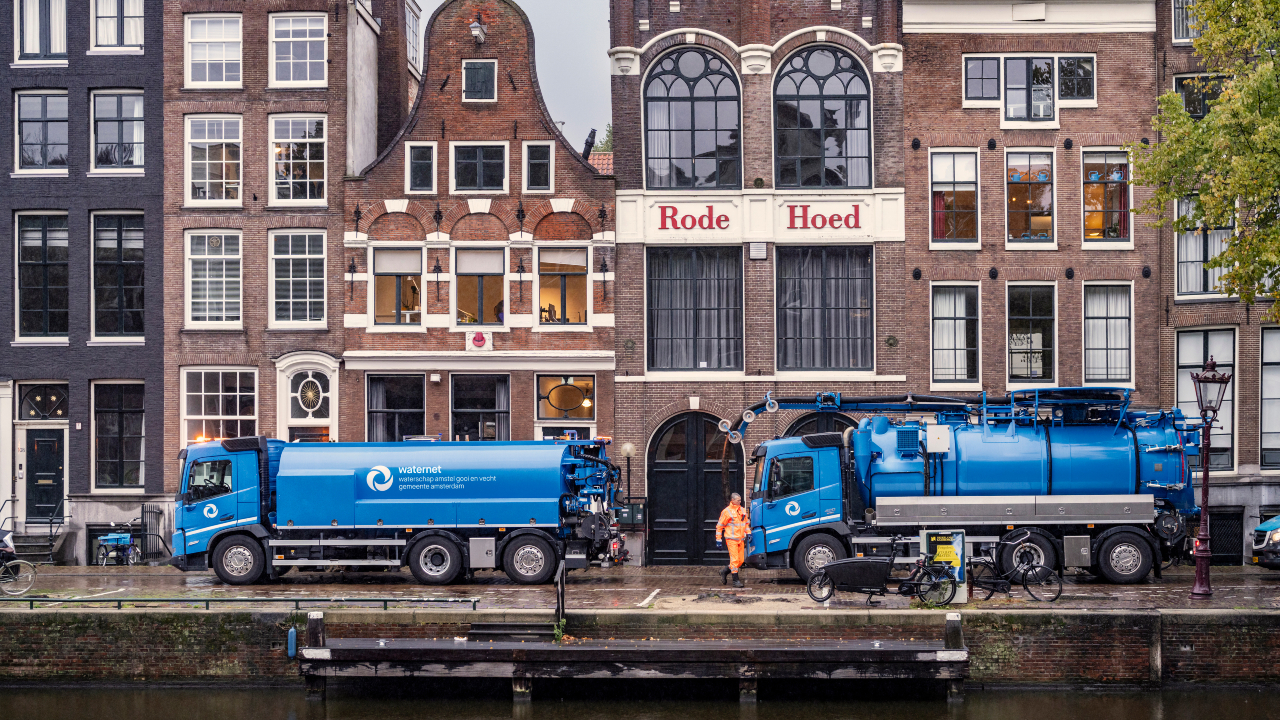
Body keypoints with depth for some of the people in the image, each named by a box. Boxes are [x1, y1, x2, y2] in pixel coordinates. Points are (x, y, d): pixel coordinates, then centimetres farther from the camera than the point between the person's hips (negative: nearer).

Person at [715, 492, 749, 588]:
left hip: (740, 540, 7)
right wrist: (718, 540, -5)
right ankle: (735, 581, -6)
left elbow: (746, 523, 26)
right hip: (731, 539, -6)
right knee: (734, 559, -11)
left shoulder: (742, 511, 13)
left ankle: (725, 571, 27)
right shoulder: (726, 512, -5)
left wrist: (748, 534, 12)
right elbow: (719, 526, -2)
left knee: (740, 561, 7)